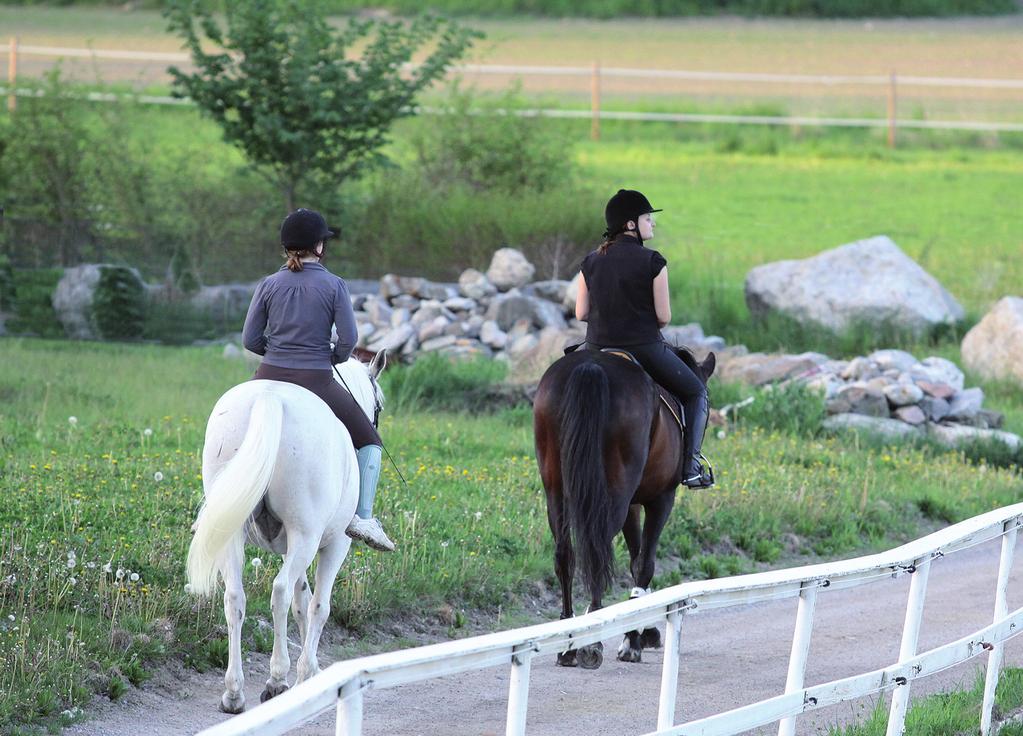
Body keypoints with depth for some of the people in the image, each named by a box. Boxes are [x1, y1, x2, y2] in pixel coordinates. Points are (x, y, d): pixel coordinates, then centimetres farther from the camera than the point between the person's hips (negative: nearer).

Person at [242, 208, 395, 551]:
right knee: (368, 442, 16)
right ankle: (363, 518, 0)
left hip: (270, 379, 2)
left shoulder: (269, 285, 1)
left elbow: (250, 339, 1)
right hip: (317, 383, -2)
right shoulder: (334, 286, -6)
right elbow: (349, 339, -9)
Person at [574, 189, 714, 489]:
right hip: (645, 349, -4)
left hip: (598, 349, 4)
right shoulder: (653, 262, -12)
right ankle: (691, 466, 5)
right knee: (696, 393, 17)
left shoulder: (591, 262, 1)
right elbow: (664, 316, -11)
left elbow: (581, 313, 1)